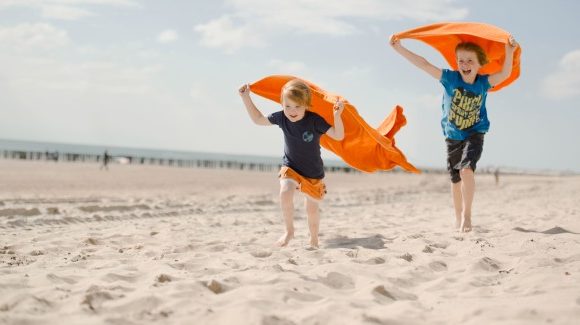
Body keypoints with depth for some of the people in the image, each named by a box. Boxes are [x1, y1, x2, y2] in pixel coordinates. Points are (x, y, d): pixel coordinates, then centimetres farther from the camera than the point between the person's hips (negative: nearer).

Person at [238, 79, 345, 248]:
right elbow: (258, 119, 2)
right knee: (285, 193, -27)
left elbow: (338, 136, -25)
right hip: (290, 166, 1)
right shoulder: (281, 117, -14)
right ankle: (289, 231, -8)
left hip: (313, 172, -1)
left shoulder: (314, 120, -25)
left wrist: (337, 116, -41)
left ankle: (314, 240, 36)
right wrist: (246, 98, -5)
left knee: (312, 208, 11)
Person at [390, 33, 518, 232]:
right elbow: (424, 64, -16)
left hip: (474, 135, -2)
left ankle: (467, 215, -18)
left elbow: (505, 74, -23)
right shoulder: (450, 78, -11)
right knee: (456, 179, 10)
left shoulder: (483, 82, -9)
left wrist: (509, 52, -39)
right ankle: (458, 218, 27)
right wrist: (399, 48, -21)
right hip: (452, 137, 2)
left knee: (466, 169, -25)